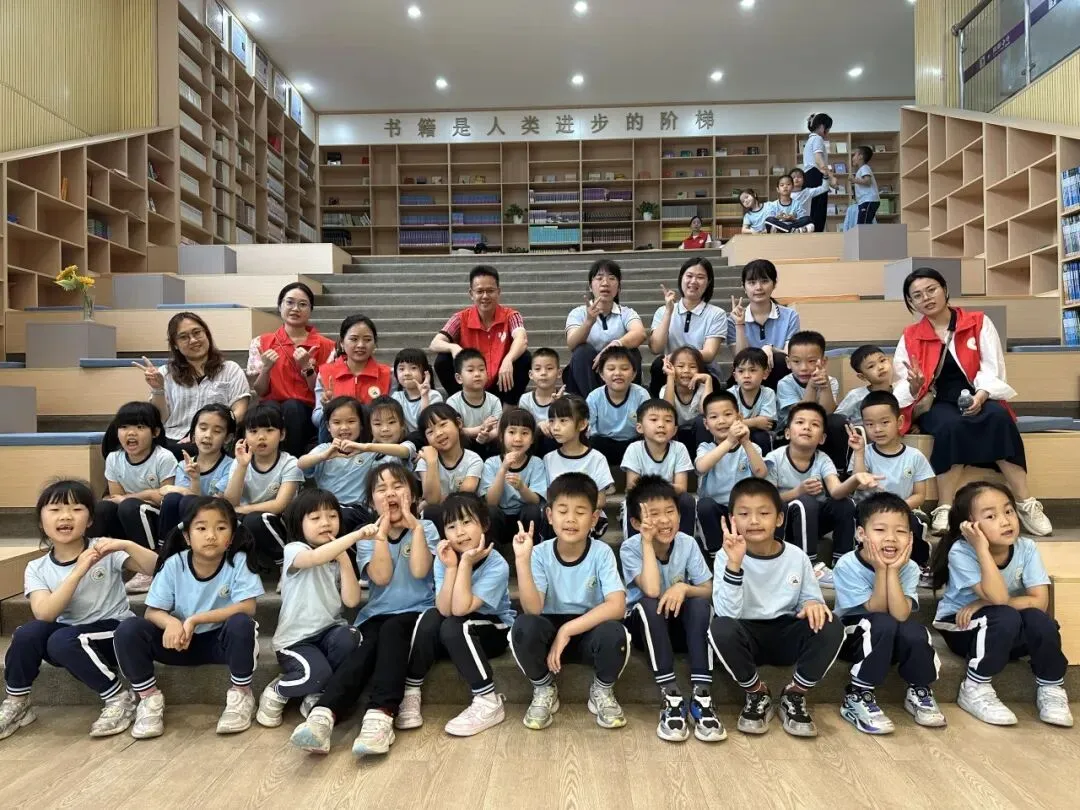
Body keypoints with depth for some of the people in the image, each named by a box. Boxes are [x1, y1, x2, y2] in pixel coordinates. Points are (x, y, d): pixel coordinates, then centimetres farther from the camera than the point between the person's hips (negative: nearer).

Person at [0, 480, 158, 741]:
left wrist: (126, 545, -35)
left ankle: (119, 697, -12)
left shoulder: (105, 551, -9)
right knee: (27, 633, -24)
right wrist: (78, 572, -29)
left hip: (115, 633, -4)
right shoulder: (37, 568, -1)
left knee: (62, 641, -31)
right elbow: (44, 614, -18)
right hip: (70, 635, 4)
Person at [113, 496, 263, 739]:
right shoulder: (174, 564, -11)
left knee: (241, 624, -35)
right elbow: (153, 612, -9)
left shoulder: (238, 562, -16)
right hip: (183, 641, 2)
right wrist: (171, 622, -33)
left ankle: (241, 694, -10)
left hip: (221, 640, -2)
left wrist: (195, 619, -29)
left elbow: (247, 607, -23)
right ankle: (150, 698, 0)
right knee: (128, 630, -20)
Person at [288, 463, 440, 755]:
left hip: (416, 613, -2)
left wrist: (415, 526, -11)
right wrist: (383, 531, -8)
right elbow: (380, 577, -8)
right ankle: (322, 715, -49)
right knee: (365, 649, -30)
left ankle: (380, 716, -46)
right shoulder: (368, 536, 9)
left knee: (392, 631, -34)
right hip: (376, 616, 2)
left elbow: (419, 570, -13)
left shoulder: (426, 528, 4)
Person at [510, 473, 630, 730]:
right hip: (550, 630, 1)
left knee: (614, 633, -34)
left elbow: (617, 606, -24)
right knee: (523, 627, -32)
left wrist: (567, 630, -28)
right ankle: (544, 689, 0)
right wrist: (522, 560, -33)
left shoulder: (602, 553, -13)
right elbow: (532, 609, -22)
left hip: (589, 631, 0)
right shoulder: (540, 554, -11)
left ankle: (602, 690, 1)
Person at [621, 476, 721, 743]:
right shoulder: (630, 548, -18)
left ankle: (701, 697, -31)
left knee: (700, 603, -29)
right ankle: (671, 698, -34)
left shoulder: (687, 543, -9)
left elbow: (708, 590, -8)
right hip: (645, 625, -2)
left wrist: (684, 587, -29)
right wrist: (648, 542, -31)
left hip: (681, 624, 2)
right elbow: (652, 591, -32)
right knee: (649, 605, -35)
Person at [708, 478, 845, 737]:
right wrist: (734, 564, -37)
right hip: (747, 637, -2)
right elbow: (726, 613, -25)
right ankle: (757, 695, -5)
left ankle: (794, 696, -2)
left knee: (830, 628, -26)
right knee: (720, 628, -35)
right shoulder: (727, 557, -13)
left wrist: (812, 604, -20)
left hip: (786, 635, 2)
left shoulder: (797, 557, -4)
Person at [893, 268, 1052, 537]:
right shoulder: (910, 338, 6)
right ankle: (945, 509, -36)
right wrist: (914, 387, -21)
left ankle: (1026, 504, -29)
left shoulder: (978, 322, 7)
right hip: (937, 404, -1)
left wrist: (981, 394, -20)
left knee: (998, 416, -33)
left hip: (977, 399, 1)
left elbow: (992, 367, 0)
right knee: (950, 425, -35)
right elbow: (902, 386, 3)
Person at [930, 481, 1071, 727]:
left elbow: (1040, 602, -19)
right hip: (961, 628, -3)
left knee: (1039, 620, -28)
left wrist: (984, 604, -24)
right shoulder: (961, 552, -25)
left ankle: (1051, 689, -3)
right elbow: (999, 598, -34)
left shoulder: (1026, 547, -13)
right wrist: (982, 548, -37)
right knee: (1006, 618, -33)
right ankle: (975, 689, -15)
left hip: (1012, 635, 3)